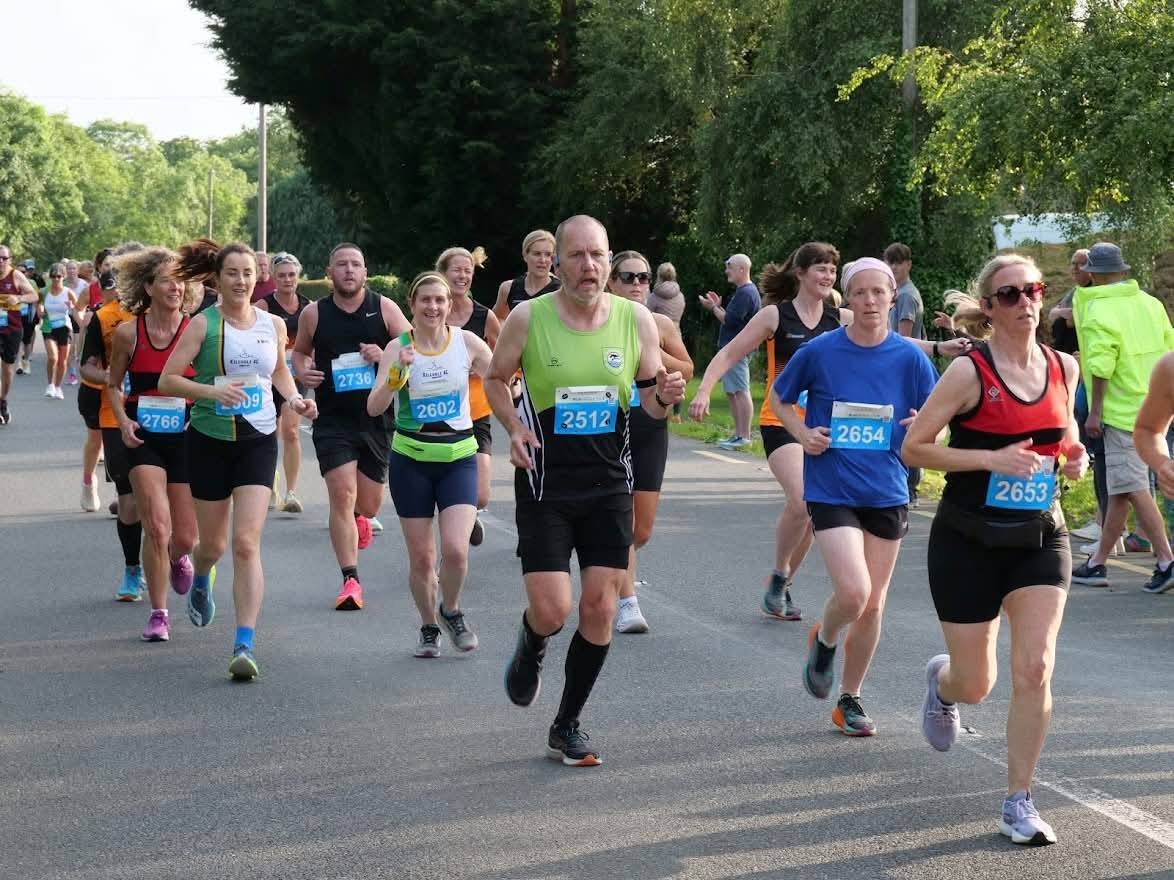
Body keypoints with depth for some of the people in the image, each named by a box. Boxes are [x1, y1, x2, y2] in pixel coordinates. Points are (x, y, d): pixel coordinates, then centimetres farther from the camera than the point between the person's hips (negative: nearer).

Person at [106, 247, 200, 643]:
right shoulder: (128, 333, -3)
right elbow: (113, 385, 10)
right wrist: (123, 421, -6)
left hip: (186, 437, 1)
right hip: (144, 439, -1)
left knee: (185, 537, 5)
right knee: (157, 528, -14)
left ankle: (177, 559, 44)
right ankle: (158, 614, 1)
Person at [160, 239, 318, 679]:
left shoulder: (274, 325, 4)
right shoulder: (203, 324, -7)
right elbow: (167, 380, -10)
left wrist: (296, 399, 4)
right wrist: (211, 390, -25)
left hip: (258, 441, 1)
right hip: (210, 440, -1)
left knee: (246, 543, -12)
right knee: (213, 543, 12)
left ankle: (244, 644, -14)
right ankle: (200, 581, 51)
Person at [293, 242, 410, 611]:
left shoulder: (384, 308, 1)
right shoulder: (314, 314, 2)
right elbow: (299, 351, 19)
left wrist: (385, 357, -16)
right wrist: (302, 370, -3)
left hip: (376, 418, 1)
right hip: (333, 420, -1)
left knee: (369, 505, 9)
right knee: (342, 494, -16)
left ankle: (356, 517, 48)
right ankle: (350, 580, -12)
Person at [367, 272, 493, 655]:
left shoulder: (467, 342, -3)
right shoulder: (398, 347, -5)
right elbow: (374, 407, -14)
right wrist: (398, 371, -27)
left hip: (459, 457, 0)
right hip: (411, 459, 0)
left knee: (455, 549, -16)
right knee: (421, 557, 4)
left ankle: (451, 610, 13)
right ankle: (429, 628, 26)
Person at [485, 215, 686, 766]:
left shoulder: (636, 319, -3)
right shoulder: (527, 318, -9)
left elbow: (650, 400, 7)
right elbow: (495, 379, 7)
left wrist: (664, 397, -16)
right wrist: (513, 427, -11)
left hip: (609, 485, 2)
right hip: (545, 484, -2)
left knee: (600, 608, 1)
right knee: (551, 610, -11)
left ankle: (567, 728, 18)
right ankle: (531, 648, 29)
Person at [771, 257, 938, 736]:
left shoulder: (910, 358, -1)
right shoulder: (820, 351, -5)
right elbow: (779, 398, 11)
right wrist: (801, 433, -7)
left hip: (887, 494, 3)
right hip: (831, 492, -2)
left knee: (873, 605, 9)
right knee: (853, 592, -19)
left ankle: (850, 700, 26)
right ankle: (824, 640, 16)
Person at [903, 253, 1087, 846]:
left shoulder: (1063, 367, 2)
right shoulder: (969, 373, -13)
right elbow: (912, 447, -12)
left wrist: (1074, 457, -2)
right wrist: (992, 458, -21)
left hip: (1039, 538, 3)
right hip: (969, 543, -3)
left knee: (1035, 669, -11)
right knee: (976, 685, 6)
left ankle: (1018, 804, 2)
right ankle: (940, 682, 45)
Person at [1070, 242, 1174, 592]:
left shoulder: (1098, 313, -13)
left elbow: (1101, 367, -17)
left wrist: (1095, 412, -10)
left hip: (1122, 410, -8)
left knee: (1133, 488, -6)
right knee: (1120, 487, 12)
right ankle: (1097, 562, 19)